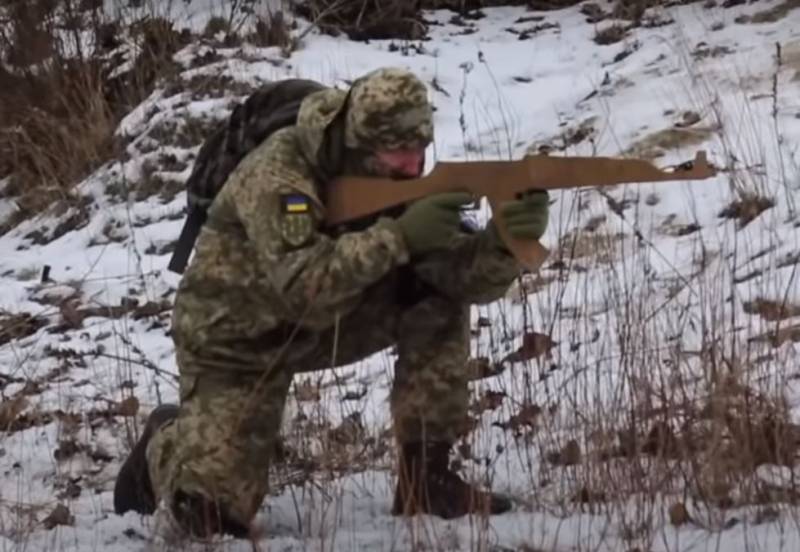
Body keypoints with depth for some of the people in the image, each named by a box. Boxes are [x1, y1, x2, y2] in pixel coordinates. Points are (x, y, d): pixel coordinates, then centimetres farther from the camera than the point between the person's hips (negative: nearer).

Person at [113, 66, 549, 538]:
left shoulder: (396, 182, -13)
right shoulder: (279, 172, -31)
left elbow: (466, 277, -19)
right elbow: (301, 288, -44)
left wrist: (505, 241, -41)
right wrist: (399, 236, -52)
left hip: (324, 325, 5)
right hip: (237, 336, -5)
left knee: (439, 298, -18)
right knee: (216, 514, -13)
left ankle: (426, 475, -10)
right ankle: (165, 442, 23)